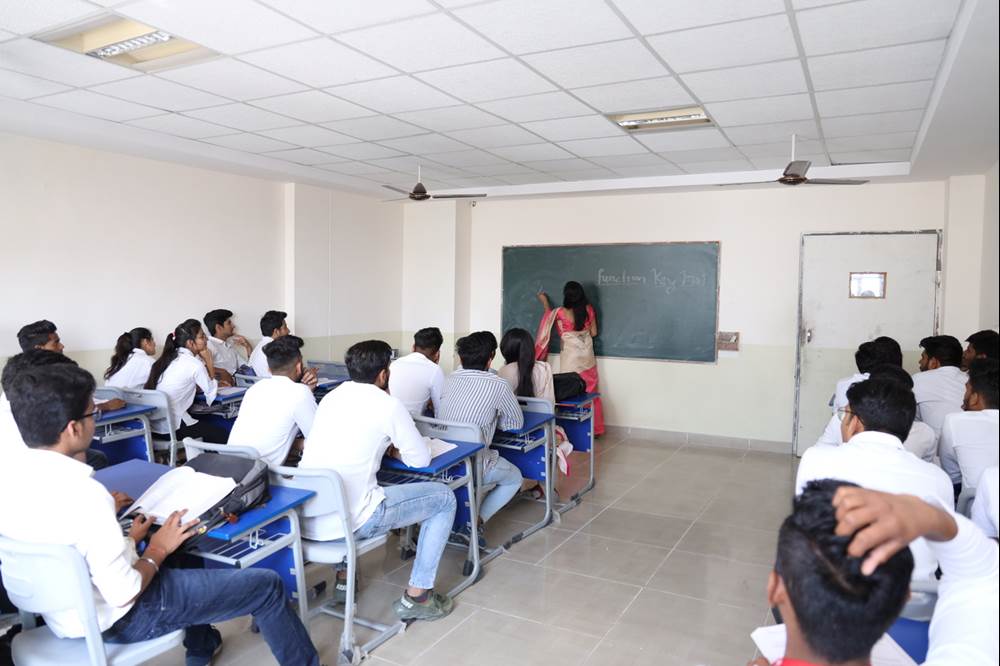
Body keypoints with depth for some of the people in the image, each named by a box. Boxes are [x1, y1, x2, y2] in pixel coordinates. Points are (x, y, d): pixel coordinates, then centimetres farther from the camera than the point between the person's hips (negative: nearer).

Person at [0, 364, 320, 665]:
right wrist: (157, 551, -11)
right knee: (268, 585, 2)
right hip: (116, 618, -9)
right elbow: (123, 595, -27)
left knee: (182, 543, 33)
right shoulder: (83, 493, -33)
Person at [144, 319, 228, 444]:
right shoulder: (194, 363, -14)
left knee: (208, 421, 25)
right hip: (171, 428, -9)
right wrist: (208, 360, -1)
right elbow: (211, 392, -4)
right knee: (223, 435, 3)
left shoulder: (169, 357, 10)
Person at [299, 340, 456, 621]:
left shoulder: (331, 397, 12)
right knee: (444, 497, 9)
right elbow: (421, 459, 0)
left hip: (305, 518, 7)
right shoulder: (388, 404, -6)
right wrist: (397, 449, 19)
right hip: (350, 521, -7)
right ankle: (416, 596, 12)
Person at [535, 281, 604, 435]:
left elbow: (549, 315, 10)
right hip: (587, 356, 4)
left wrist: (545, 302, 26)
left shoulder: (561, 312, -14)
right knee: (589, 392, 11)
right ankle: (593, 428, 19)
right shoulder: (589, 310, -6)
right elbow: (593, 333, 3)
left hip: (570, 359, -3)